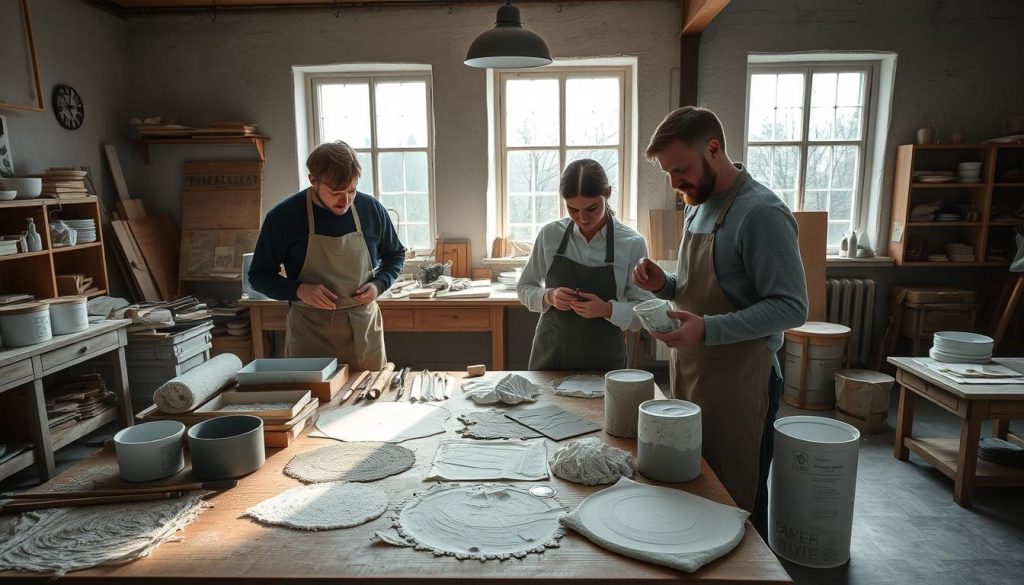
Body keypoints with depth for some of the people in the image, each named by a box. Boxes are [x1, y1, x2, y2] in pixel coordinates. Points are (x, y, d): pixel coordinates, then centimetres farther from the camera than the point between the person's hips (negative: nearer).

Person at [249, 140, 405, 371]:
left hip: (364, 328, 2)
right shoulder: (283, 216, -7)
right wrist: (298, 289, -16)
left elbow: (395, 255, 14)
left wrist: (379, 284, -6)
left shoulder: (371, 209, -1)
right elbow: (259, 275, 2)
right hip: (309, 334, -2)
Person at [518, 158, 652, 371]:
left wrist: (607, 309, -24)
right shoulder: (550, 235, -6)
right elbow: (524, 288, 4)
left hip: (604, 360, -1)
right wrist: (549, 297, -16)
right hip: (550, 355, 1)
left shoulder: (632, 244, -11)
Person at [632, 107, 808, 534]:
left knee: (737, 501, 8)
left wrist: (707, 330, -28)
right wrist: (663, 285, -1)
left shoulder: (761, 213, -16)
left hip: (739, 382, -8)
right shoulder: (699, 207, 10)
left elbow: (791, 307, -19)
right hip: (690, 375, 8)